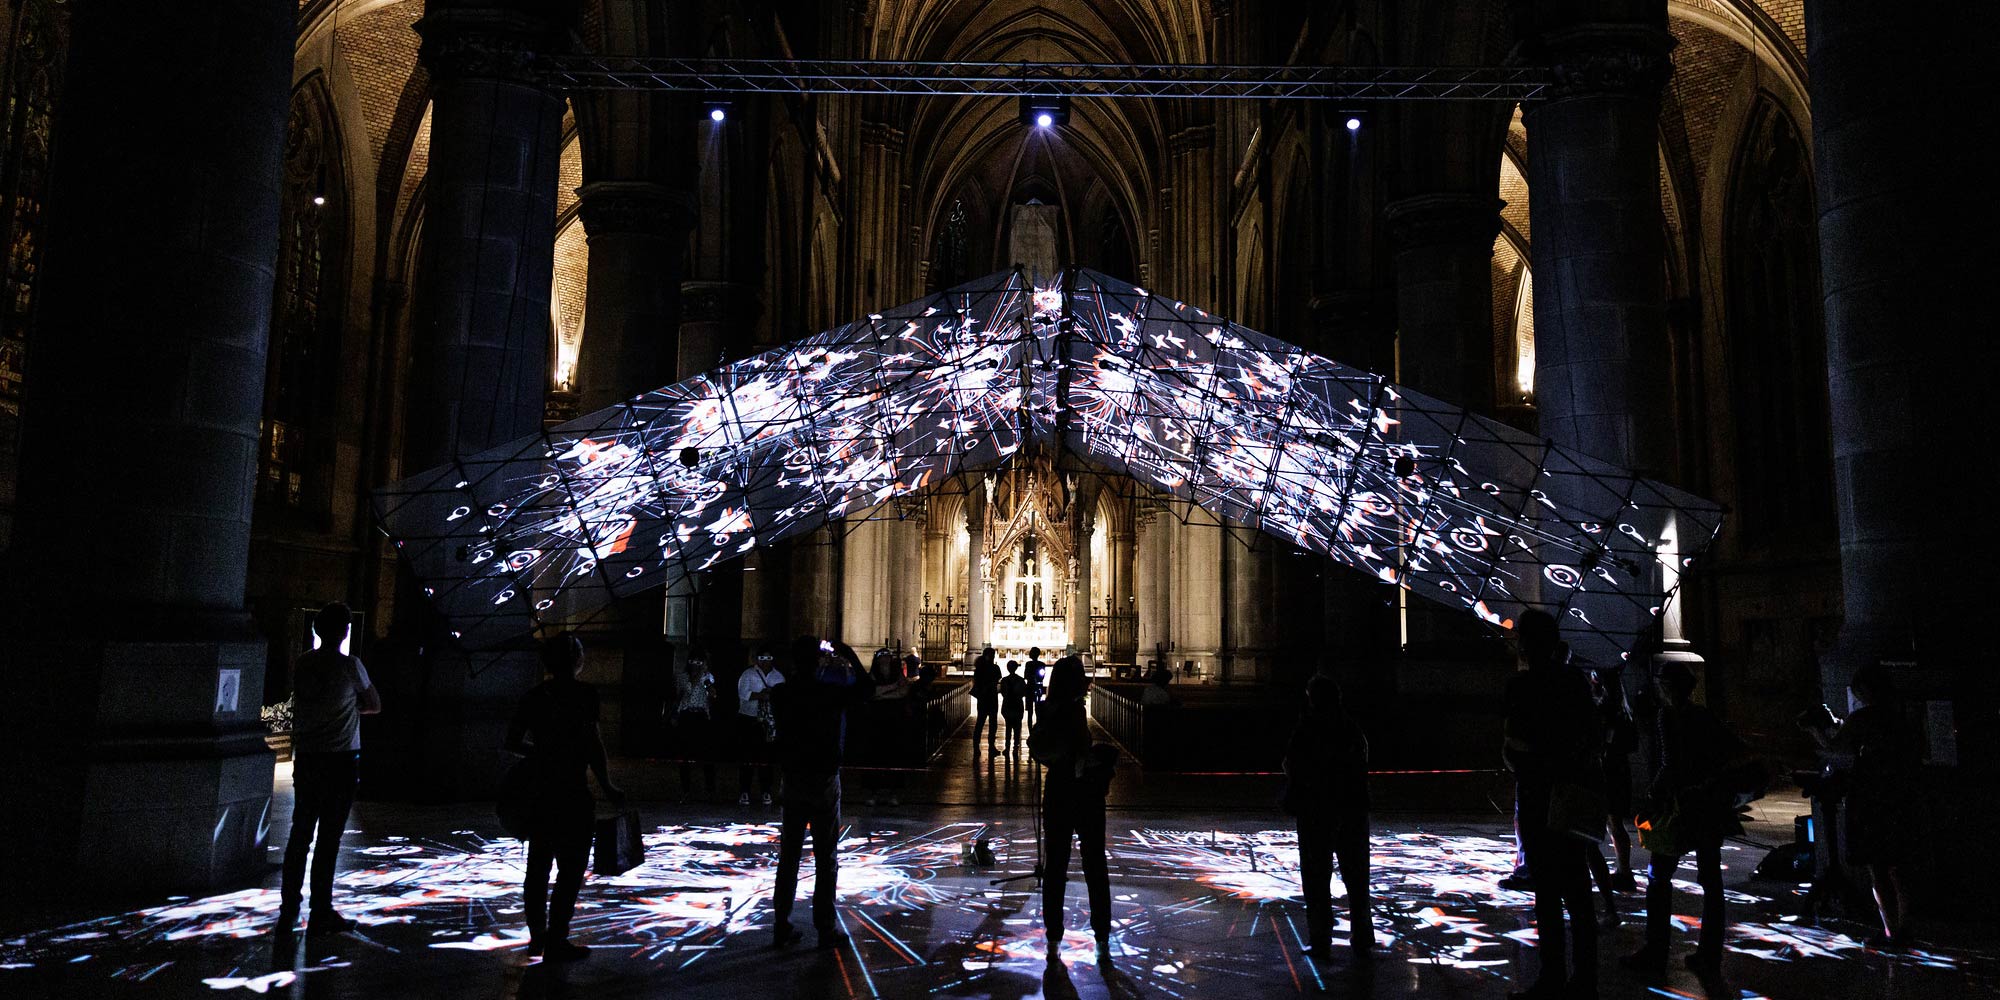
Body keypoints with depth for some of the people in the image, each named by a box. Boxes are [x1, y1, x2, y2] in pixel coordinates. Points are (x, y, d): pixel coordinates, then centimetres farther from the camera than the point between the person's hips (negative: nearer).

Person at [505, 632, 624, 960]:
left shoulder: (533, 695, 7)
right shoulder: (582, 693, -11)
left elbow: (513, 742, 11)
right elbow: (592, 743, -15)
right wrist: (607, 787, -8)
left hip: (537, 789, 7)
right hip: (570, 792, -7)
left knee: (538, 865, 16)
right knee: (571, 867, 1)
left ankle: (537, 936, 27)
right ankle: (556, 941, 2)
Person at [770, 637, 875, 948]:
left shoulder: (781, 694, -4)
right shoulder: (829, 692, -15)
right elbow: (867, 688, -1)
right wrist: (850, 657, 6)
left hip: (793, 779, 4)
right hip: (824, 781, -4)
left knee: (788, 855, 12)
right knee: (826, 858, 4)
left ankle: (782, 925, 16)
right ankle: (826, 929, 7)